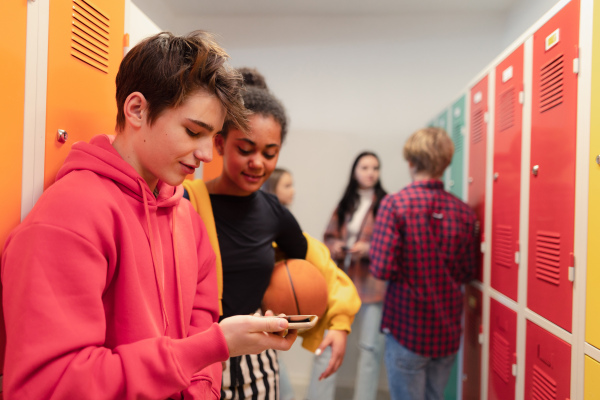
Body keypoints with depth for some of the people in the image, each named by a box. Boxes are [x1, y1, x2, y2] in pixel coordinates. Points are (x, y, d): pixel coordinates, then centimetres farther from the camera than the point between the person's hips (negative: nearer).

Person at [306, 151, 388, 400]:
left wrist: (368, 249, -19)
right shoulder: (344, 204, 14)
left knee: (370, 347, 5)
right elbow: (329, 236, 17)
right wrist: (334, 247, -4)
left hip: (372, 282, -4)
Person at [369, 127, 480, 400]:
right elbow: (468, 272, 7)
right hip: (448, 331, 5)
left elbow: (382, 269, -19)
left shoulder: (395, 204, -15)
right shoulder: (464, 211, -1)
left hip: (407, 328, -4)